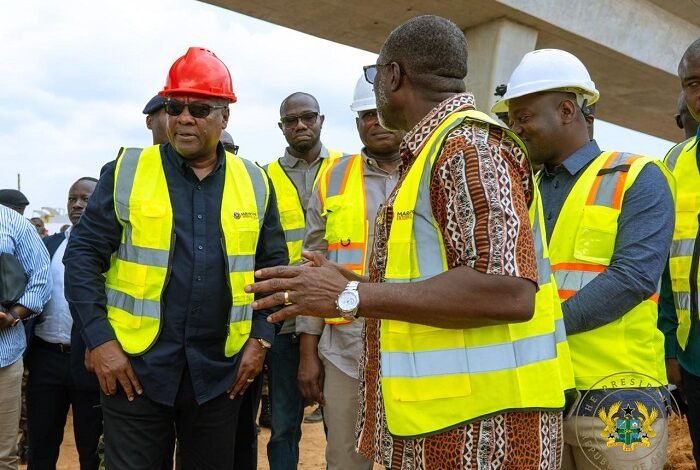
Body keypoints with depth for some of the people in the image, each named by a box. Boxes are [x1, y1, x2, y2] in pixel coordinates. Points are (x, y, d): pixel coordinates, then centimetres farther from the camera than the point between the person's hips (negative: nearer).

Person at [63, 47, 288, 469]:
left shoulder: (255, 182, 4)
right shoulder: (126, 172, -2)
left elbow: (274, 265, 9)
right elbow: (83, 256, -2)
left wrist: (261, 338, 1)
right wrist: (98, 339, -10)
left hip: (220, 371, 2)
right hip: (135, 366, -2)